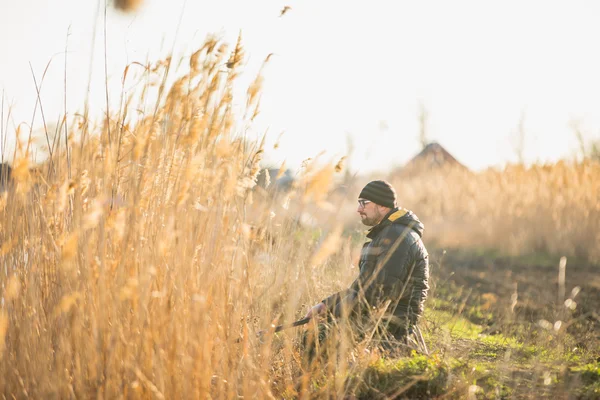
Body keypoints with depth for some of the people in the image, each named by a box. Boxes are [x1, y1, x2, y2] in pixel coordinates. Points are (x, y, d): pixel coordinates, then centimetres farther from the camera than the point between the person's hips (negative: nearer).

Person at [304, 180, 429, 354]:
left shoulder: (397, 236, -14)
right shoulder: (383, 235, 21)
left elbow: (384, 289, -23)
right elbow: (361, 287, 22)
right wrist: (326, 305, 9)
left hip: (390, 326, -11)